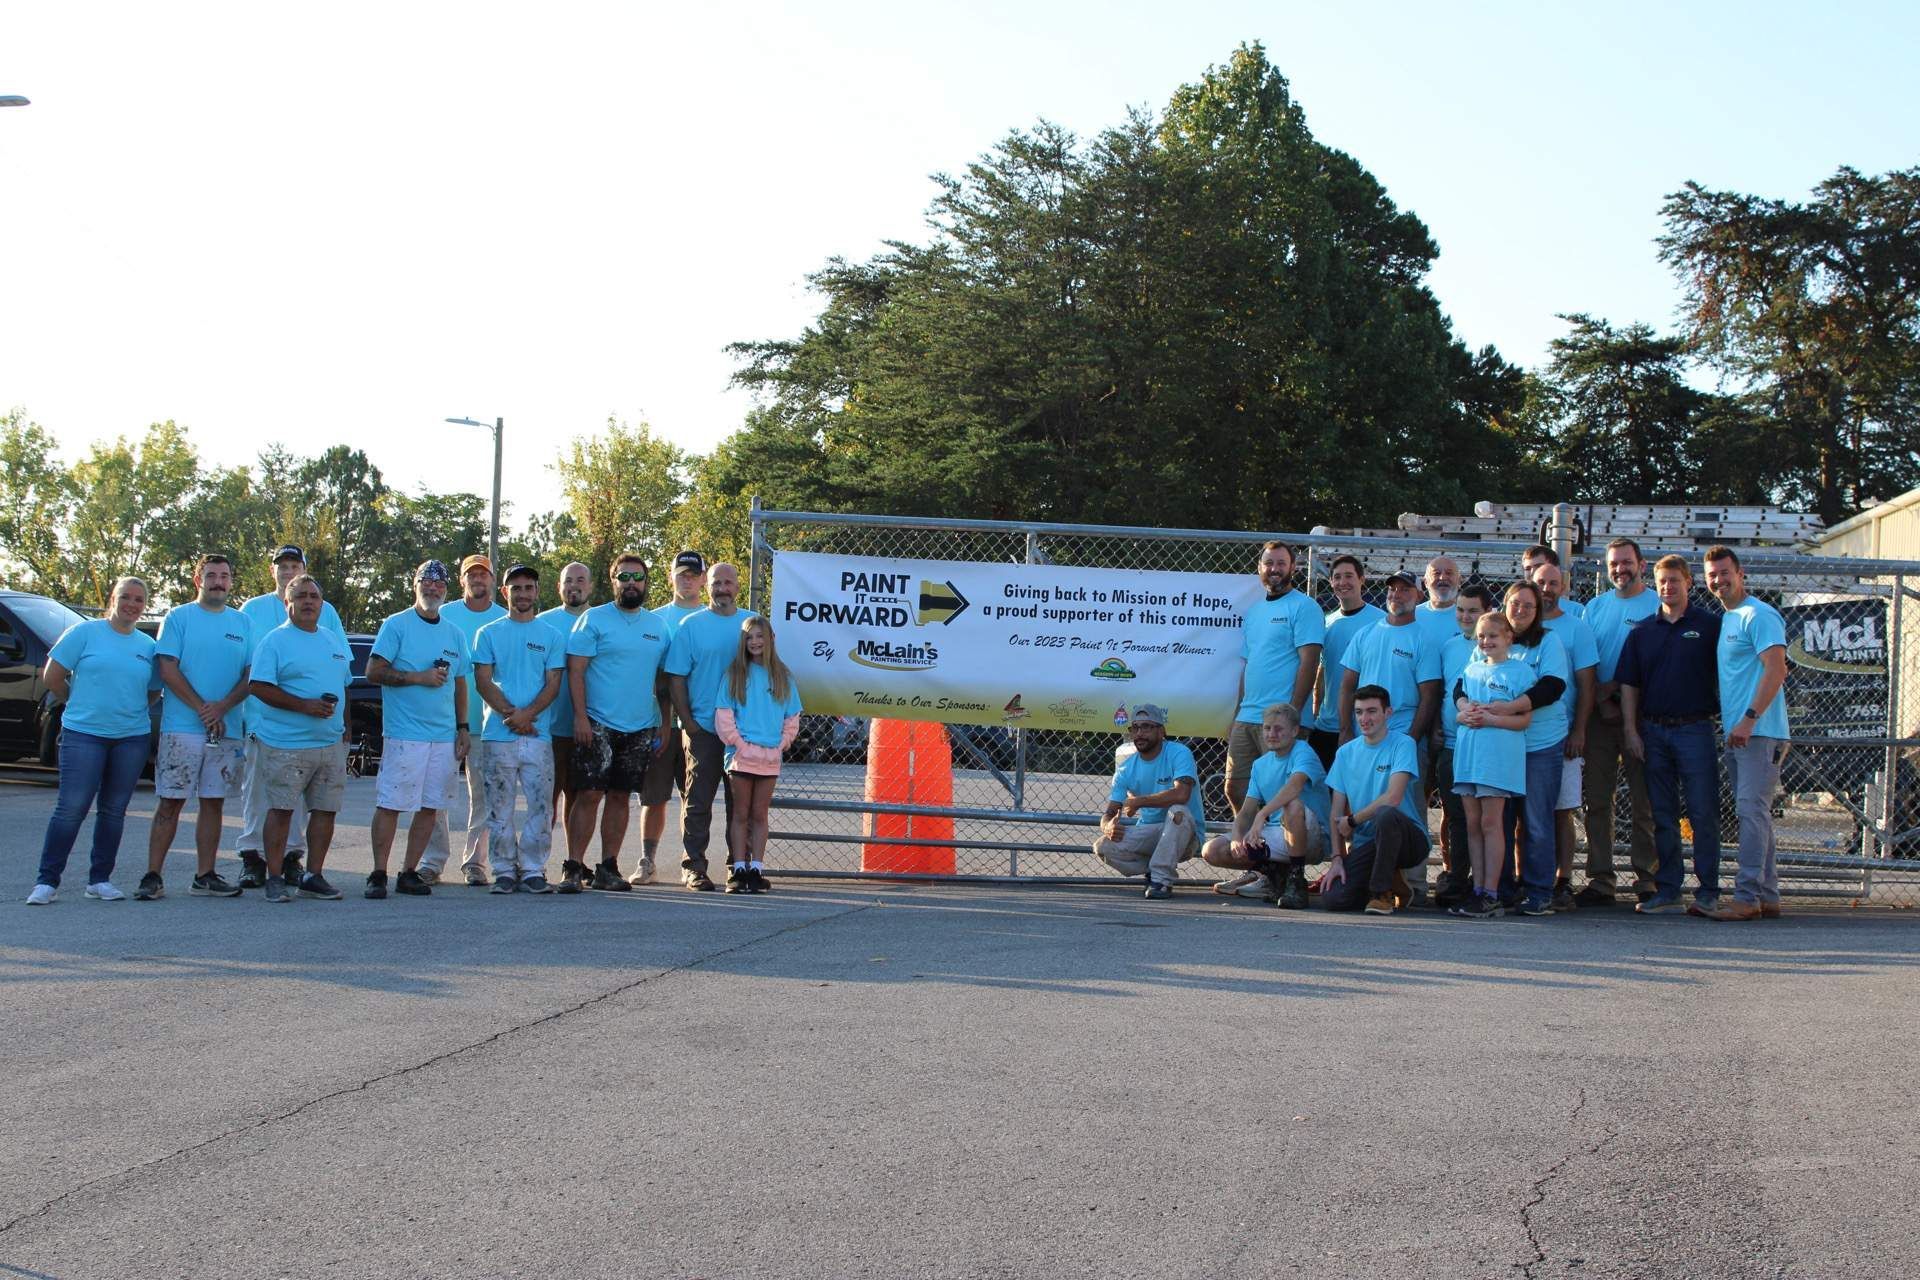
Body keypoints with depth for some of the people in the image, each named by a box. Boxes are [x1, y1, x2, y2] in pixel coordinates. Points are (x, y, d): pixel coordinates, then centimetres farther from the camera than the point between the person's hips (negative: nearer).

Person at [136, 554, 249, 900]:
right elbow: (167, 670, -6)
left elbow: (250, 675, 7)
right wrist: (202, 709, -12)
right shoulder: (178, 618, 3)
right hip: (182, 727, -4)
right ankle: (153, 877, -2)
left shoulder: (242, 624, 13)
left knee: (214, 803, 6)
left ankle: (205, 877, 11)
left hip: (228, 730, 4)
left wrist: (222, 707, -10)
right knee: (170, 803, -4)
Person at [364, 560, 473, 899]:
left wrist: (463, 727, 12)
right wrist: (419, 677, -15)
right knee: (391, 804, -6)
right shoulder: (396, 625, 0)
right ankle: (378, 874, -2)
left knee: (430, 807, 6)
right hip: (405, 733, -6)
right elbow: (374, 671, -8)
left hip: (445, 736, 6)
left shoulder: (455, 633, 17)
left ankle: (410, 872, 13)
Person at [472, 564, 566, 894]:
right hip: (498, 734, 0)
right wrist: (510, 713, -12)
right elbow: (483, 681, 2)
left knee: (540, 805, -3)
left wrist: (527, 714, -13)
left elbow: (553, 684, 4)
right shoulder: (488, 634, 9)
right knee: (500, 808, 1)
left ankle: (533, 870, 3)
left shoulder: (552, 636, 11)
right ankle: (504, 871, 7)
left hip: (538, 734, 0)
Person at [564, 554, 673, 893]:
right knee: (589, 794, -8)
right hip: (598, 725, -4)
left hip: (641, 728, 5)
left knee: (620, 796, 8)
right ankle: (573, 868, -5)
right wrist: (580, 716, -15)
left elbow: (662, 679, 16)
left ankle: (608, 868, 14)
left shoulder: (657, 626, 13)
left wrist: (664, 723, 10)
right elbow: (575, 670, -7)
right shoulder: (594, 619, -2)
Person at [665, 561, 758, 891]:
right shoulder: (691, 625, 1)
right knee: (698, 801, 0)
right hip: (703, 729, -3)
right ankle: (693, 867, 5)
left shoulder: (753, 622, 9)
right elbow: (676, 678, -1)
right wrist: (688, 722, -8)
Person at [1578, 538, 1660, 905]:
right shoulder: (1595, 607, 14)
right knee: (1597, 799, 3)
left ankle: (1646, 879, 3)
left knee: (1644, 802, -2)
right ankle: (1600, 878, 7)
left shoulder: (1658, 606, 2)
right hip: (1600, 713, 4)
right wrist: (1601, 698, -6)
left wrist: (1620, 689, -15)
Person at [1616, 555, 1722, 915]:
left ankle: (1708, 891, 1)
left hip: (1695, 727, -3)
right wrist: (1630, 730, 2)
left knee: (1703, 813, -4)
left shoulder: (1710, 625, 2)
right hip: (1653, 730, 3)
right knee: (1662, 815, 6)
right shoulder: (1642, 631, 10)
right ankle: (1667, 891, 11)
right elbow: (1629, 684, 10)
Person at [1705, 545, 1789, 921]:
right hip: (1737, 733, 10)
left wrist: (1749, 718, -23)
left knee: (1752, 811, -12)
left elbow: (1776, 669, -18)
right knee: (1753, 815, 11)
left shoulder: (1758, 615, -9)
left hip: (1759, 731, -10)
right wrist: (1729, 720, 15)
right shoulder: (1724, 620, 20)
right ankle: (1767, 896, 15)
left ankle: (1747, 896, -13)